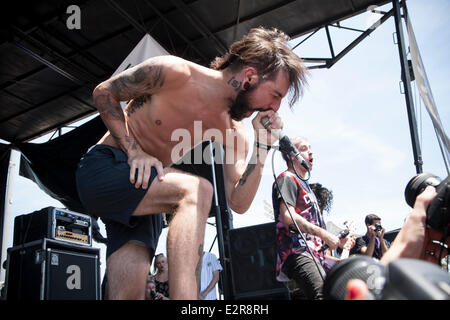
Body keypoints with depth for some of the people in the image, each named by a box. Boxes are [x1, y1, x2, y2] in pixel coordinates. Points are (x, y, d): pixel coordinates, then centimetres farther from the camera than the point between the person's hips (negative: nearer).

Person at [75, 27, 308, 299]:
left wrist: (263, 145, -15)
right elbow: (104, 93, -7)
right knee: (197, 190, -31)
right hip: (104, 166, -6)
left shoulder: (234, 133, -3)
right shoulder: (175, 72, -18)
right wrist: (134, 151, -18)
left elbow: (238, 203, -6)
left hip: (144, 189, 6)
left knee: (130, 292, -9)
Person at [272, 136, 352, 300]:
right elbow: (287, 217, -15)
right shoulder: (287, 178, 0)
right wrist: (324, 234, -14)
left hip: (314, 255, 10)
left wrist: (337, 240, 18)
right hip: (297, 252, -10)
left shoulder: (303, 184, 30)